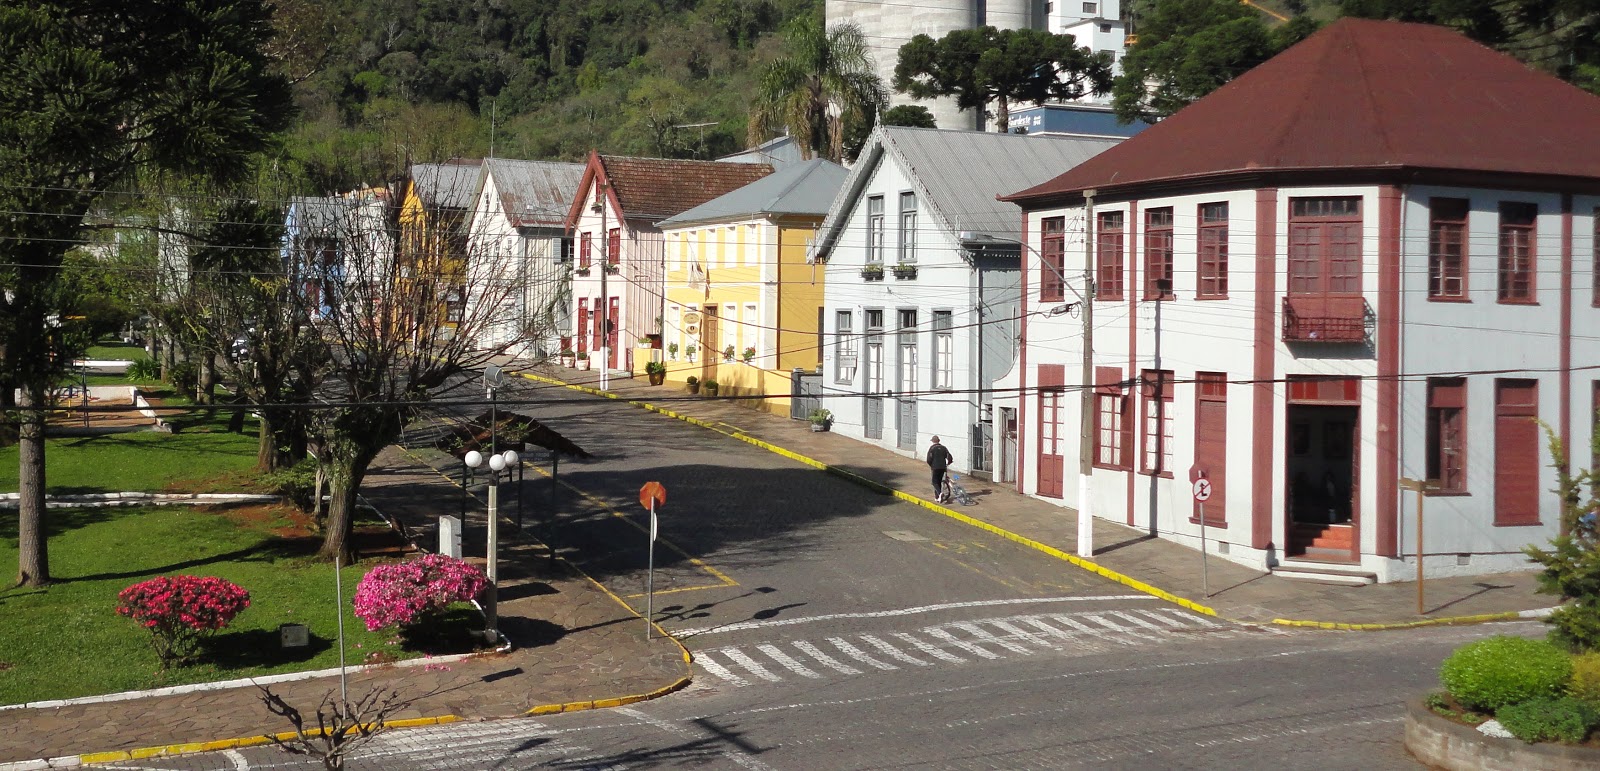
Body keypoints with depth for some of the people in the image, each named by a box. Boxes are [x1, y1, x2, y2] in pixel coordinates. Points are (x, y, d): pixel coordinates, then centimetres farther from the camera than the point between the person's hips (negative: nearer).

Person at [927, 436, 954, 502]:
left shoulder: (932, 448, -3)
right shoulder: (944, 448, 10)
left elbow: (929, 459, -11)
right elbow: (950, 458, 4)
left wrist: (930, 465, 8)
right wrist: (947, 464, 23)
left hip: (935, 467, -4)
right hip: (943, 467, 4)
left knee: (935, 482, -1)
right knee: (939, 481, 15)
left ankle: (940, 493, -27)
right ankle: (937, 497, 16)